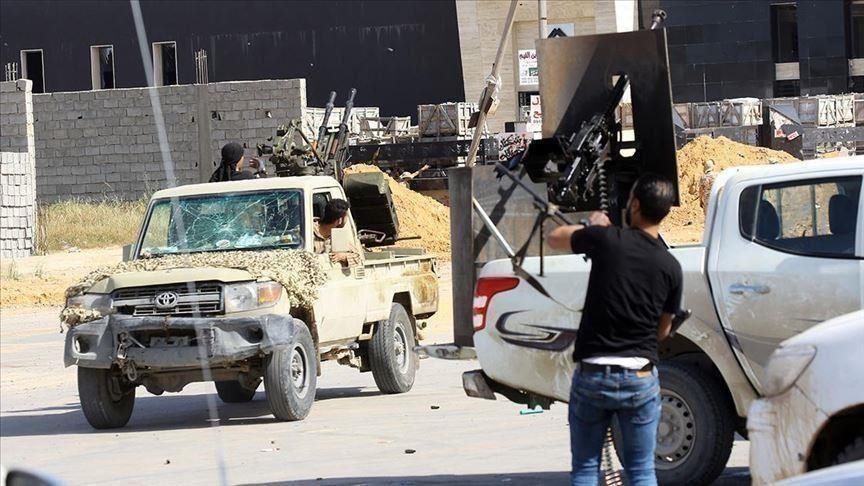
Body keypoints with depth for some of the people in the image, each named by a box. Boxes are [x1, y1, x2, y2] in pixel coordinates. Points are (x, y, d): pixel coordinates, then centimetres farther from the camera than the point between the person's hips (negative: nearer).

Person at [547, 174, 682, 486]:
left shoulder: (605, 240, -10)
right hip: (639, 378, 2)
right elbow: (663, 330, 11)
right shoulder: (669, 267, -1)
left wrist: (591, 225, 27)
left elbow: (555, 238, 10)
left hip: (592, 376, -2)